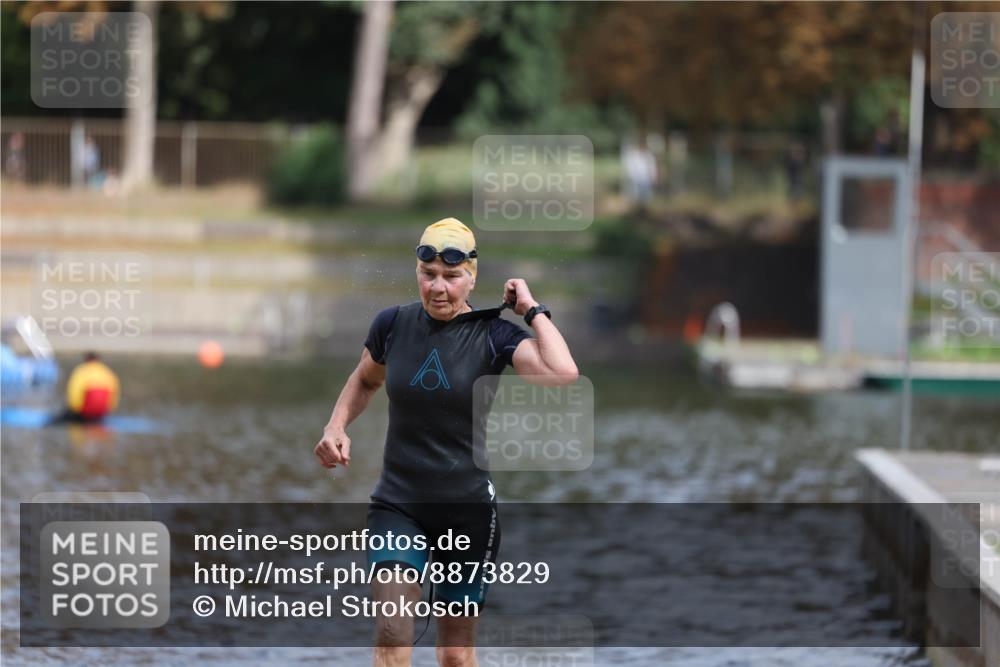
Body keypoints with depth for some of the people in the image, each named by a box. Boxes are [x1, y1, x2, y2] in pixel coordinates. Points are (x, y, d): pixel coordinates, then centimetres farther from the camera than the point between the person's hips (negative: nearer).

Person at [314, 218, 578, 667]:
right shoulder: (393, 324, -1)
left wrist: (532, 309, -15)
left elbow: (563, 372, -27)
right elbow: (365, 380, 21)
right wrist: (336, 427, 4)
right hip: (398, 506, 1)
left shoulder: (493, 334, -8)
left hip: (469, 510, -1)